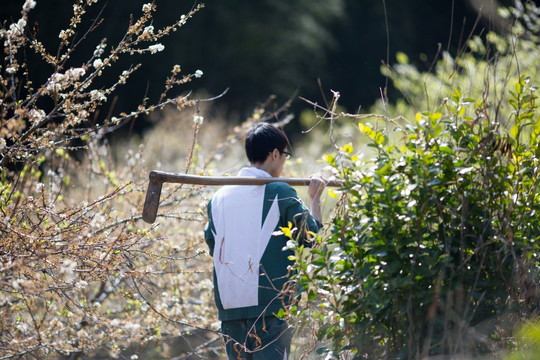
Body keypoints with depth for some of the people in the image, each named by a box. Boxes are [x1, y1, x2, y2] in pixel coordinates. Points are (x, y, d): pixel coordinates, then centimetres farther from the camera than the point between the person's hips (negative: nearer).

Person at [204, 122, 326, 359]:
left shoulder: (219, 197, 10)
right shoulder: (280, 193, -5)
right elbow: (312, 235, 0)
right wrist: (315, 198, 13)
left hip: (228, 304, 5)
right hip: (270, 304, -5)